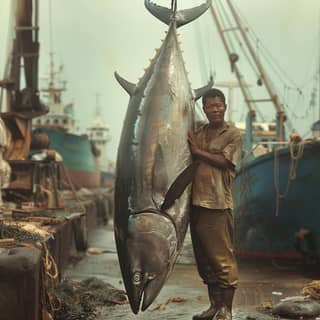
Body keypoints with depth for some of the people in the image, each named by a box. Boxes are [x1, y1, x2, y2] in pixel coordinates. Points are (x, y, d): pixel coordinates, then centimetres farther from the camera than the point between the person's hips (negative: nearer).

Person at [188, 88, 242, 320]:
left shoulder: (233, 134, 2)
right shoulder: (197, 134, 17)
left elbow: (224, 161, -11)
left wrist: (198, 151, -8)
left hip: (218, 204, -6)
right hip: (197, 202, 6)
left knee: (222, 258, -5)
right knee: (204, 257, 11)